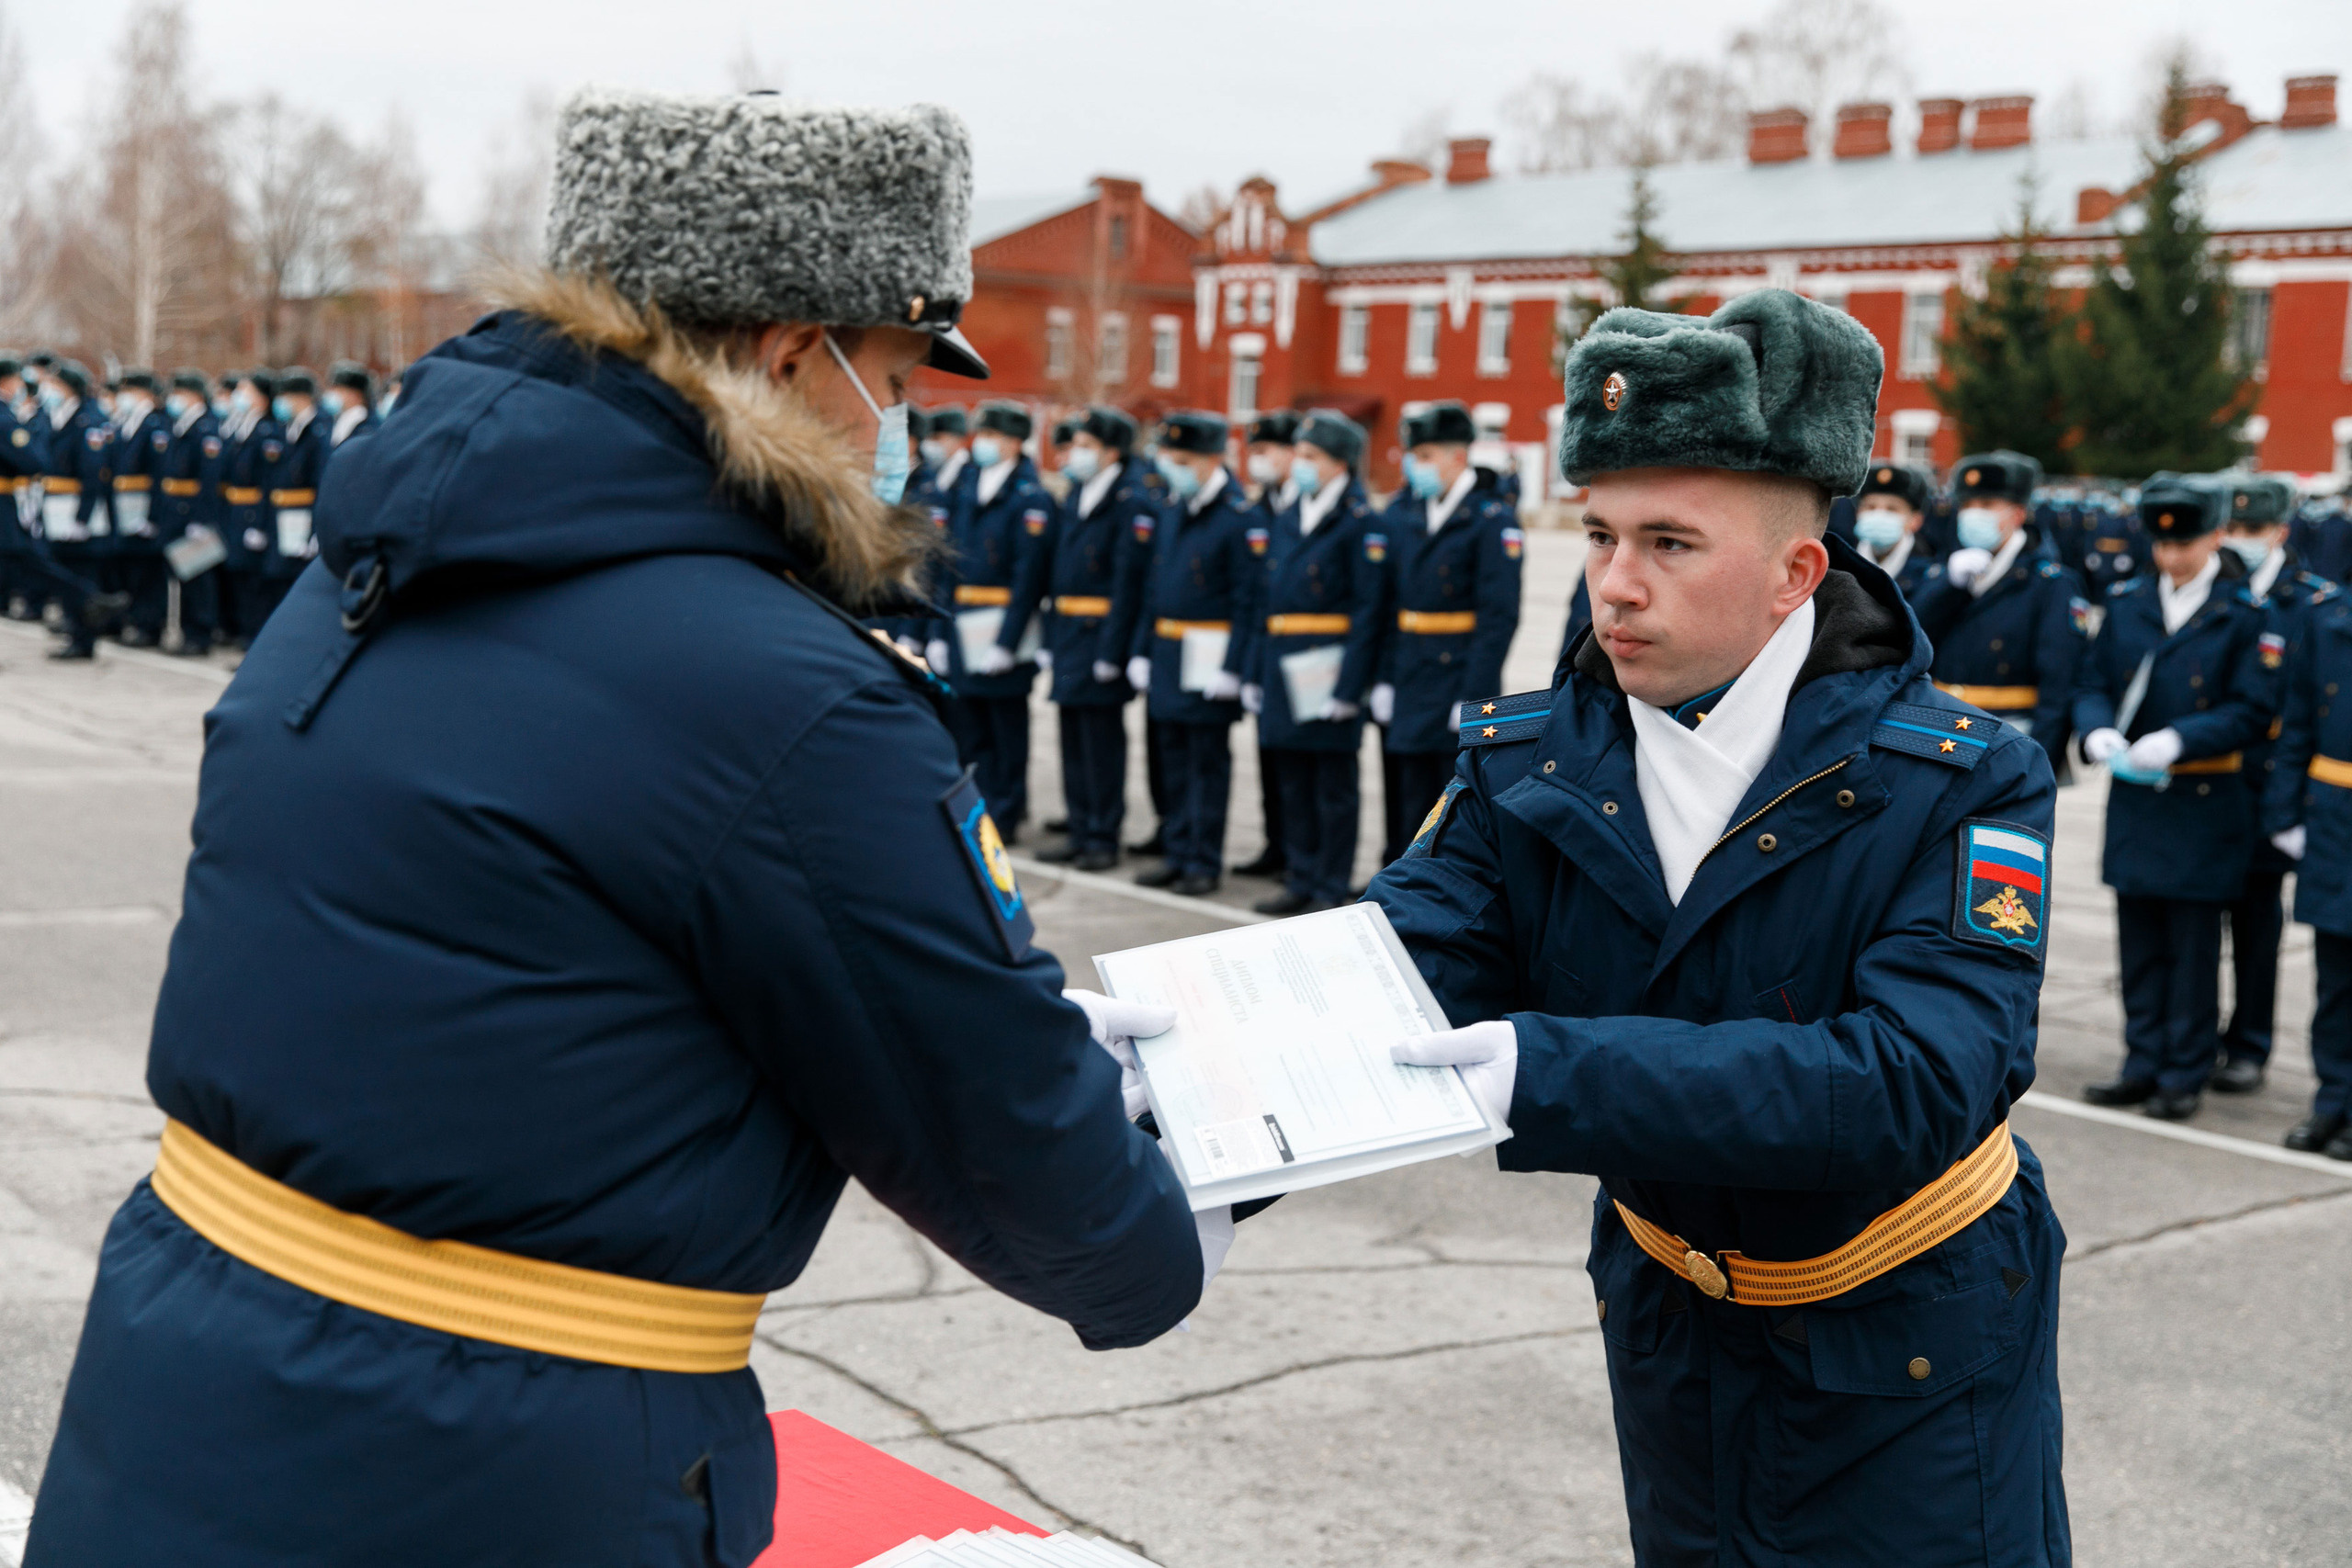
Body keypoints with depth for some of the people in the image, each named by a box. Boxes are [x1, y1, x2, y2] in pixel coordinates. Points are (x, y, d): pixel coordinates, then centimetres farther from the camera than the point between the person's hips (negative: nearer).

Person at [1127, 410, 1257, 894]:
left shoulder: (1242, 518, -12)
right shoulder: (1173, 513, 12)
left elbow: (1248, 601, -15)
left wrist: (1232, 667, -18)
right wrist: (1141, 650, 13)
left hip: (1209, 666, -7)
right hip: (1167, 656, 7)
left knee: (1209, 762, 1)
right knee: (1177, 760, 13)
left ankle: (1205, 862, 8)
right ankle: (1179, 852, 21)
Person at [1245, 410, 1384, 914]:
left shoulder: (1361, 522, -8)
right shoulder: (1286, 519, 14)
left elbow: (1368, 608, -13)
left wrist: (1349, 685, -19)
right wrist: (1256, 674, 12)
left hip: (1330, 671, -7)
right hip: (1284, 672, 7)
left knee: (1334, 787, 1)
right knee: (1292, 783, 12)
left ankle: (1332, 889, 9)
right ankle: (1301, 882, 22)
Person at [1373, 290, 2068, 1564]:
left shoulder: (1959, 788, -22)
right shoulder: (1523, 767, -9)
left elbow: (1917, 1078, -34)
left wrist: (1552, 1077, -45)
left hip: (1916, 1364, -3)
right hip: (1675, 1338, 4)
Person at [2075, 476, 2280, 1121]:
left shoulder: (2244, 615, -5)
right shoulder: (2127, 603, 7)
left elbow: (2253, 710, -9)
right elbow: (2092, 682, 9)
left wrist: (2177, 740, -21)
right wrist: (2097, 731, -12)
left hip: (2205, 803, -4)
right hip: (2134, 798, 4)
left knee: (2193, 944, 2)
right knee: (2140, 940, 10)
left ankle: (2185, 1074, 12)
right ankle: (2144, 1063, 21)